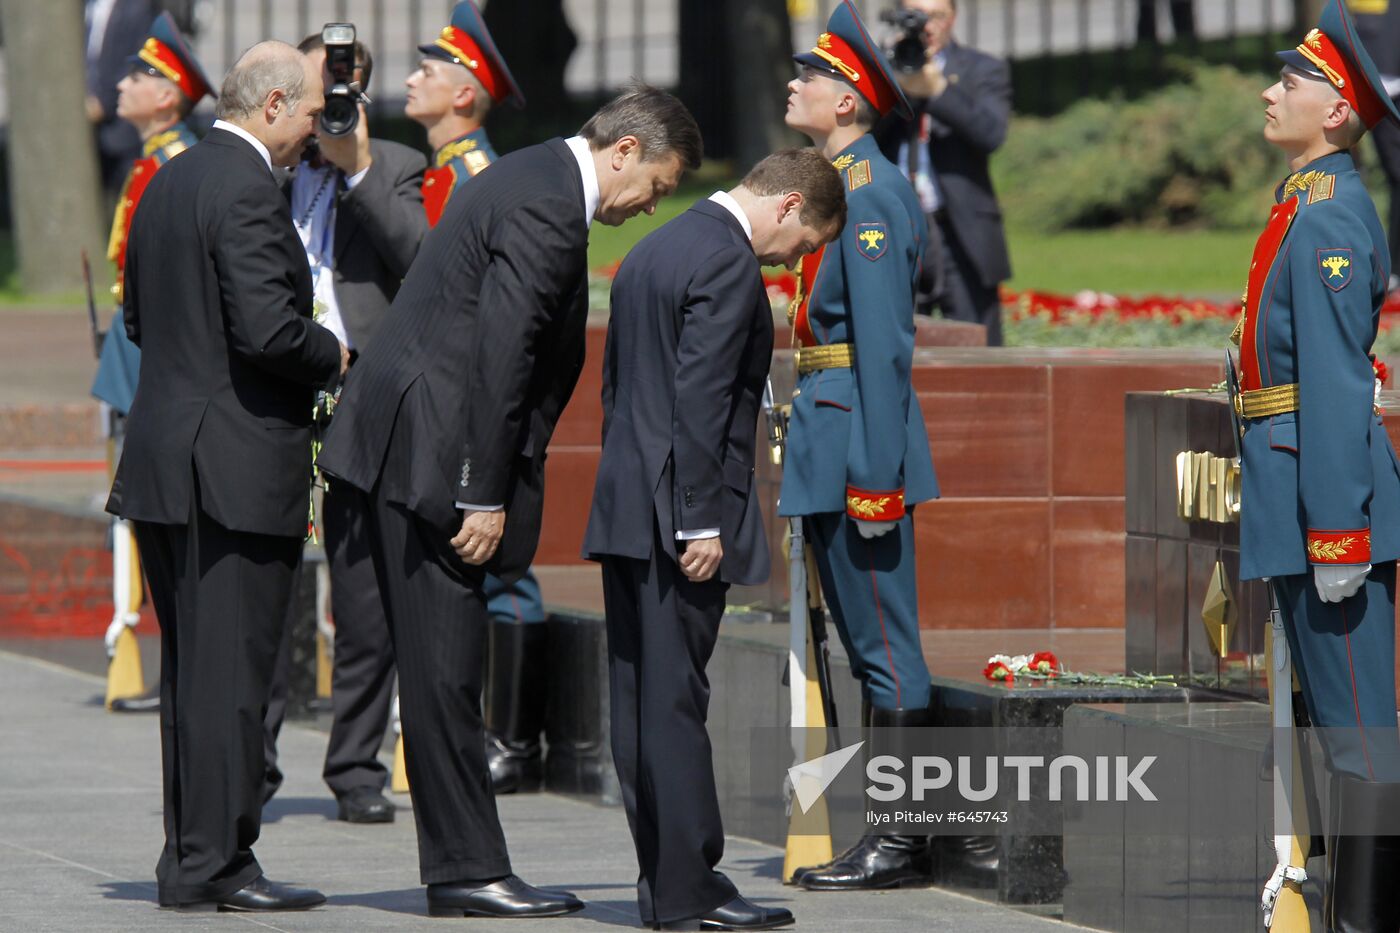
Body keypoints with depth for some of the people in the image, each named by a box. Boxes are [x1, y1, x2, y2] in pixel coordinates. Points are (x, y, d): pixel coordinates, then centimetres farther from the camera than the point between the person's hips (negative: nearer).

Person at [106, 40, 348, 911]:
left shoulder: (167, 183, 14)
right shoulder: (248, 191, -15)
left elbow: (140, 319, 22)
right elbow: (268, 327, -23)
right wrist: (333, 356, -5)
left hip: (162, 460, 9)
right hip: (237, 465, -9)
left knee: (191, 669, 13)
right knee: (229, 672, -5)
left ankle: (193, 854, 17)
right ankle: (213, 864, -4)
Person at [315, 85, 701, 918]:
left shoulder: (537, 180, 17)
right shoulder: (545, 204, -16)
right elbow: (502, 353, -21)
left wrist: (493, 494, 17)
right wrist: (486, 498, -19)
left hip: (408, 440, 11)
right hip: (429, 448, -11)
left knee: (445, 670, 10)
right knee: (446, 669, -6)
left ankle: (462, 869, 13)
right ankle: (469, 870, -4)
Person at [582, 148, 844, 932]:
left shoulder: (653, 251, 18)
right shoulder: (728, 263, -13)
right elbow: (700, 398, -19)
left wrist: (633, 501, 20)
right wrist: (702, 521, -18)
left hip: (627, 513, 10)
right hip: (679, 512, -10)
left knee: (643, 701, 9)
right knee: (675, 700, -8)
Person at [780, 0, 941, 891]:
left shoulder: (872, 194, -15)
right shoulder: (840, 186, 15)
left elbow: (885, 344, -20)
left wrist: (874, 479, -23)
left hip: (858, 441, -10)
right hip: (829, 445, 10)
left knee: (885, 647, -6)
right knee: (872, 648, 12)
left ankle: (900, 841, -4)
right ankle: (891, 834, 17)